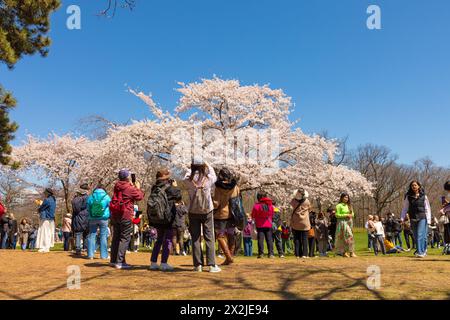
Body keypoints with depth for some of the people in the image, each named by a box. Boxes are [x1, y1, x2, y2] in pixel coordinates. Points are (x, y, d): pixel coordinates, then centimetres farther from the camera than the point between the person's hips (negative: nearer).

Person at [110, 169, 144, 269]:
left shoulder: (117, 187, 8)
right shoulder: (130, 188, -12)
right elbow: (140, 197, -2)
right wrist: (138, 188, 13)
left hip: (115, 214, 7)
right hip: (125, 215, -7)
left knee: (116, 237, 16)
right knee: (125, 238, -3)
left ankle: (113, 260, 23)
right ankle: (120, 262, -8)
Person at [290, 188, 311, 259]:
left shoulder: (294, 201, -10)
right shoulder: (307, 201, -7)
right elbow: (309, 209, 8)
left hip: (295, 223, 0)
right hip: (305, 223, 0)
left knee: (297, 239, 6)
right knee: (304, 239, 5)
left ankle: (298, 254, 4)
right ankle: (304, 254, 0)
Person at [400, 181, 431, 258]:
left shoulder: (423, 196, 3)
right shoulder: (408, 196, 6)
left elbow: (427, 208, 5)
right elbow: (405, 208, 6)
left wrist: (429, 219, -2)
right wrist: (402, 218, -4)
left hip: (422, 218, -3)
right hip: (413, 219, 3)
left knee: (420, 235, -13)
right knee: (416, 236, 6)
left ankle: (420, 252, -10)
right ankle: (423, 251, 20)